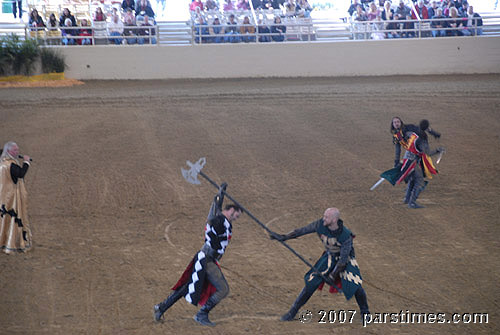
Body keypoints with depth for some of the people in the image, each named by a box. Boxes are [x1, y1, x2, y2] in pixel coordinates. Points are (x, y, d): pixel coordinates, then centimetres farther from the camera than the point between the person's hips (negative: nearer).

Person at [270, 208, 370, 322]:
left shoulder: (345, 235, -31)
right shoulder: (320, 224, -22)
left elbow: (343, 259, -26)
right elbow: (303, 230, -9)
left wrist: (333, 275, -25)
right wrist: (284, 237, -9)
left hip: (346, 257, -3)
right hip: (330, 256, 3)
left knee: (355, 285, -17)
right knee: (312, 282, -8)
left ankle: (365, 312, 8)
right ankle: (293, 311, 3)